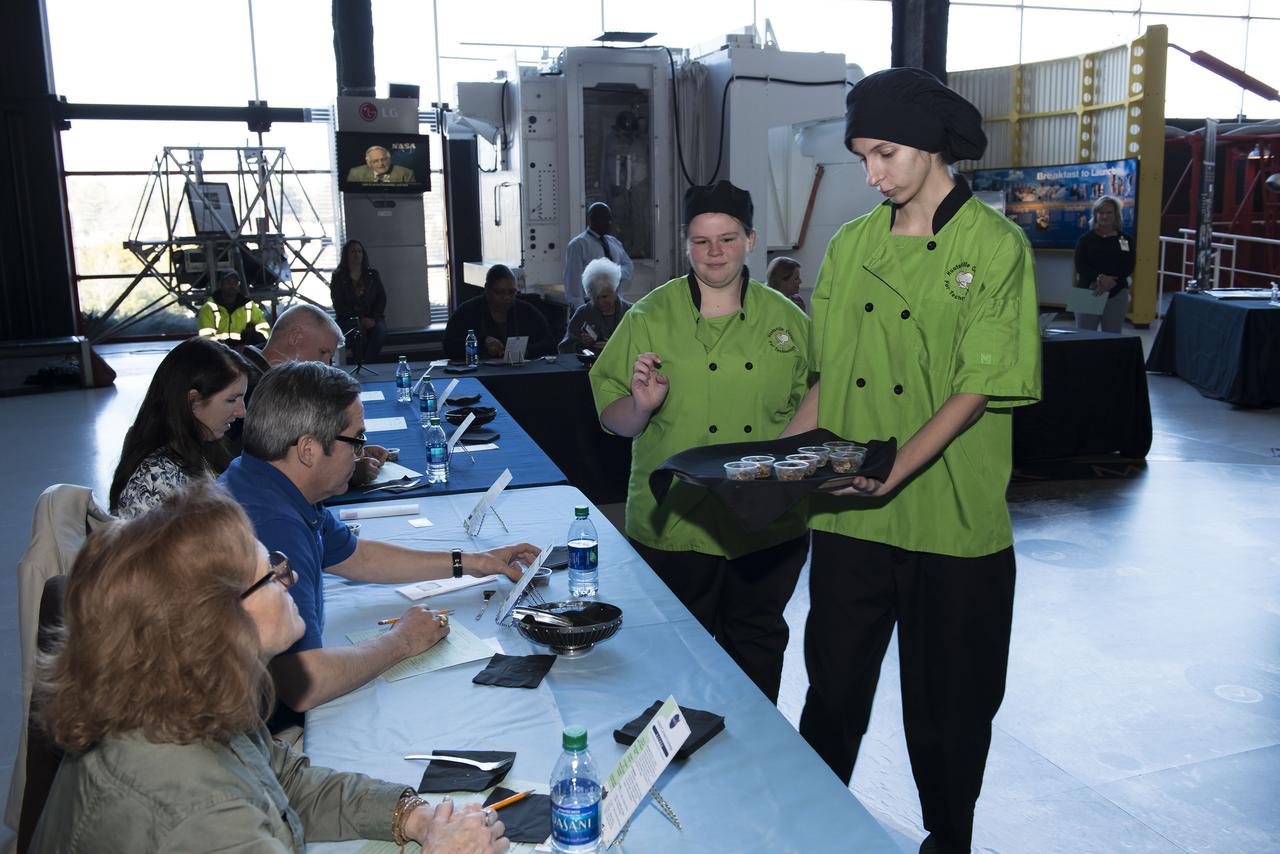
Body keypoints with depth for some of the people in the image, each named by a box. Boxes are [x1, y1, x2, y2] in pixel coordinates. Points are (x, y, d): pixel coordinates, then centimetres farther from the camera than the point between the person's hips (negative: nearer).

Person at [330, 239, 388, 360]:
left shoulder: (372, 274, 14)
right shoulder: (338, 277, 5)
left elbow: (382, 298, 8)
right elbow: (339, 306, -2)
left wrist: (373, 318, -10)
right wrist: (360, 319, -15)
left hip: (373, 318, 2)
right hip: (349, 320, -2)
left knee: (379, 329, -33)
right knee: (358, 330, -36)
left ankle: (367, 363, -29)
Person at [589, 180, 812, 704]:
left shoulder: (786, 319, 4)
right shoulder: (650, 317, -3)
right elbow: (612, 417, -1)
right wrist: (642, 405, -22)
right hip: (675, 524, -2)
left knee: (757, 642, 17)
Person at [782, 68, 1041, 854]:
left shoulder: (996, 246, -7)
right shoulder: (849, 247, 7)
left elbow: (981, 387, -13)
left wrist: (895, 472, -24)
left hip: (953, 524, -3)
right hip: (849, 520, 4)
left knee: (949, 709, 13)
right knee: (833, 696, 16)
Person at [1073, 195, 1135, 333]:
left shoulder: (1126, 240, 8)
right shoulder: (1085, 239, 5)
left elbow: (1128, 267, -3)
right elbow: (1080, 266, -6)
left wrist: (1110, 282, -20)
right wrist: (1099, 278, -23)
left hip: (1117, 294, 1)